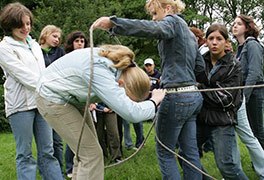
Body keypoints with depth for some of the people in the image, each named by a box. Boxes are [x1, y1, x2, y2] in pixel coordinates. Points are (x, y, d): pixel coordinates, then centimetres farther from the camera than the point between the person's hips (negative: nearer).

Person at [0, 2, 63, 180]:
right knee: (25, 154, -1)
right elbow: (25, 77, -12)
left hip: (42, 102, 6)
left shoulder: (34, 44, 17)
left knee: (47, 151, 7)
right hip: (20, 105, -6)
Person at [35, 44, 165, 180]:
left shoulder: (121, 63, -12)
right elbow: (131, 113, -41)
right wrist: (155, 101, -24)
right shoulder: (99, 72, -38)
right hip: (53, 99, -9)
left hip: (72, 98, 9)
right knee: (91, 153, -10)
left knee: (85, 151, 9)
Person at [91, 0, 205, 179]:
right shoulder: (189, 33, 22)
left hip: (177, 97, -9)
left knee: (165, 151, 3)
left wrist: (114, 22, -39)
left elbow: (155, 29, -30)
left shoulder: (173, 21, -6)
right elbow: (200, 68, 21)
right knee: (190, 151, 11)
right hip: (192, 95, 9)